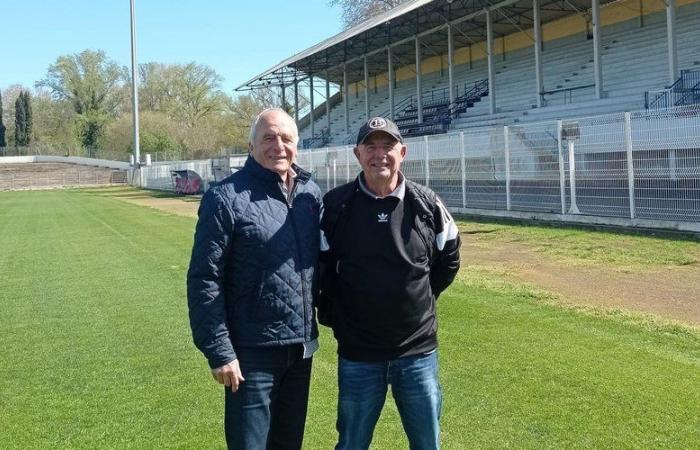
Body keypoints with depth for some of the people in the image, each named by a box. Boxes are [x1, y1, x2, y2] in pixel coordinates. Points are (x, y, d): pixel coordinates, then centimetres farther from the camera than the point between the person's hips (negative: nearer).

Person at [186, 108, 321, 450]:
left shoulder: (311, 193, 5)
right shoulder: (227, 198, -12)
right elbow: (204, 280, -13)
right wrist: (219, 351, -15)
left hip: (302, 348, 6)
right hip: (253, 353, -5)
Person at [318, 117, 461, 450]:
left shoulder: (426, 204, -4)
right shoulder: (335, 206, -8)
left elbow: (448, 259, 12)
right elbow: (319, 266, 4)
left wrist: (420, 298, 10)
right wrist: (332, 315, 2)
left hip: (418, 351, 1)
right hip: (357, 354, -1)